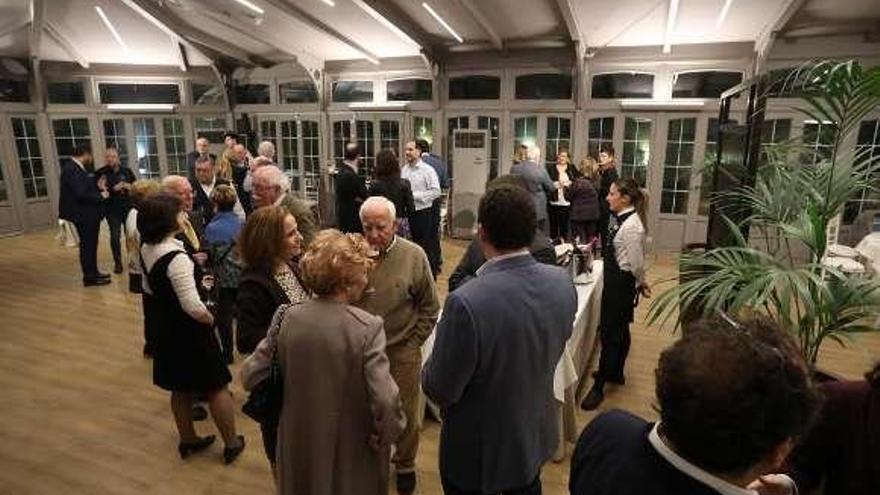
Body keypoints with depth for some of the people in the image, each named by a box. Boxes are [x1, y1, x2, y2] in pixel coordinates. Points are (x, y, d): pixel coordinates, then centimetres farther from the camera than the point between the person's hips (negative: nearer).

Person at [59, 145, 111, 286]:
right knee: (87, 245, -1)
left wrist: (98, 186, 2)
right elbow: (81, 194, -26)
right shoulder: (71, 169, -20)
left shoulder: (77, 168, 10)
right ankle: (89, 277, 8)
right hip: (82, 214, -10)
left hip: (88, 214, 10)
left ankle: (93, 273, 27)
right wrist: (101, 196, -15)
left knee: (91, 244, 17)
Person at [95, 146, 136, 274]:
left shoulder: (126, 171, 7)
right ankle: (118, 263, 6)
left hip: (128, 206, 2)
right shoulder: (101, 173, -1)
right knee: (115, 236, -5)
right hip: (112, 208, -2)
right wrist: (114, 189, -17)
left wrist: (130, 187, -8)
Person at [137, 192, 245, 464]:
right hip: (190, 331, -8)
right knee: (217, 386, 8)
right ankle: (232, 443, 21)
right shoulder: (177, 258, -29)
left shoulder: (146, 250, -2)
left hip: (166, 329, 9)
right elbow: (193, 306, -30)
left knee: (181, 387, 22)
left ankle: (188, 440, 38)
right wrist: (210, 319, -11)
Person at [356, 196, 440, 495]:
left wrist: (413, 343, -4)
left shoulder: (414, 256, -10)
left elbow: (429, 307, -2)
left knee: (405, 414, 15)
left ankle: (405, 465, 41)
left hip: (402, 352, -1)